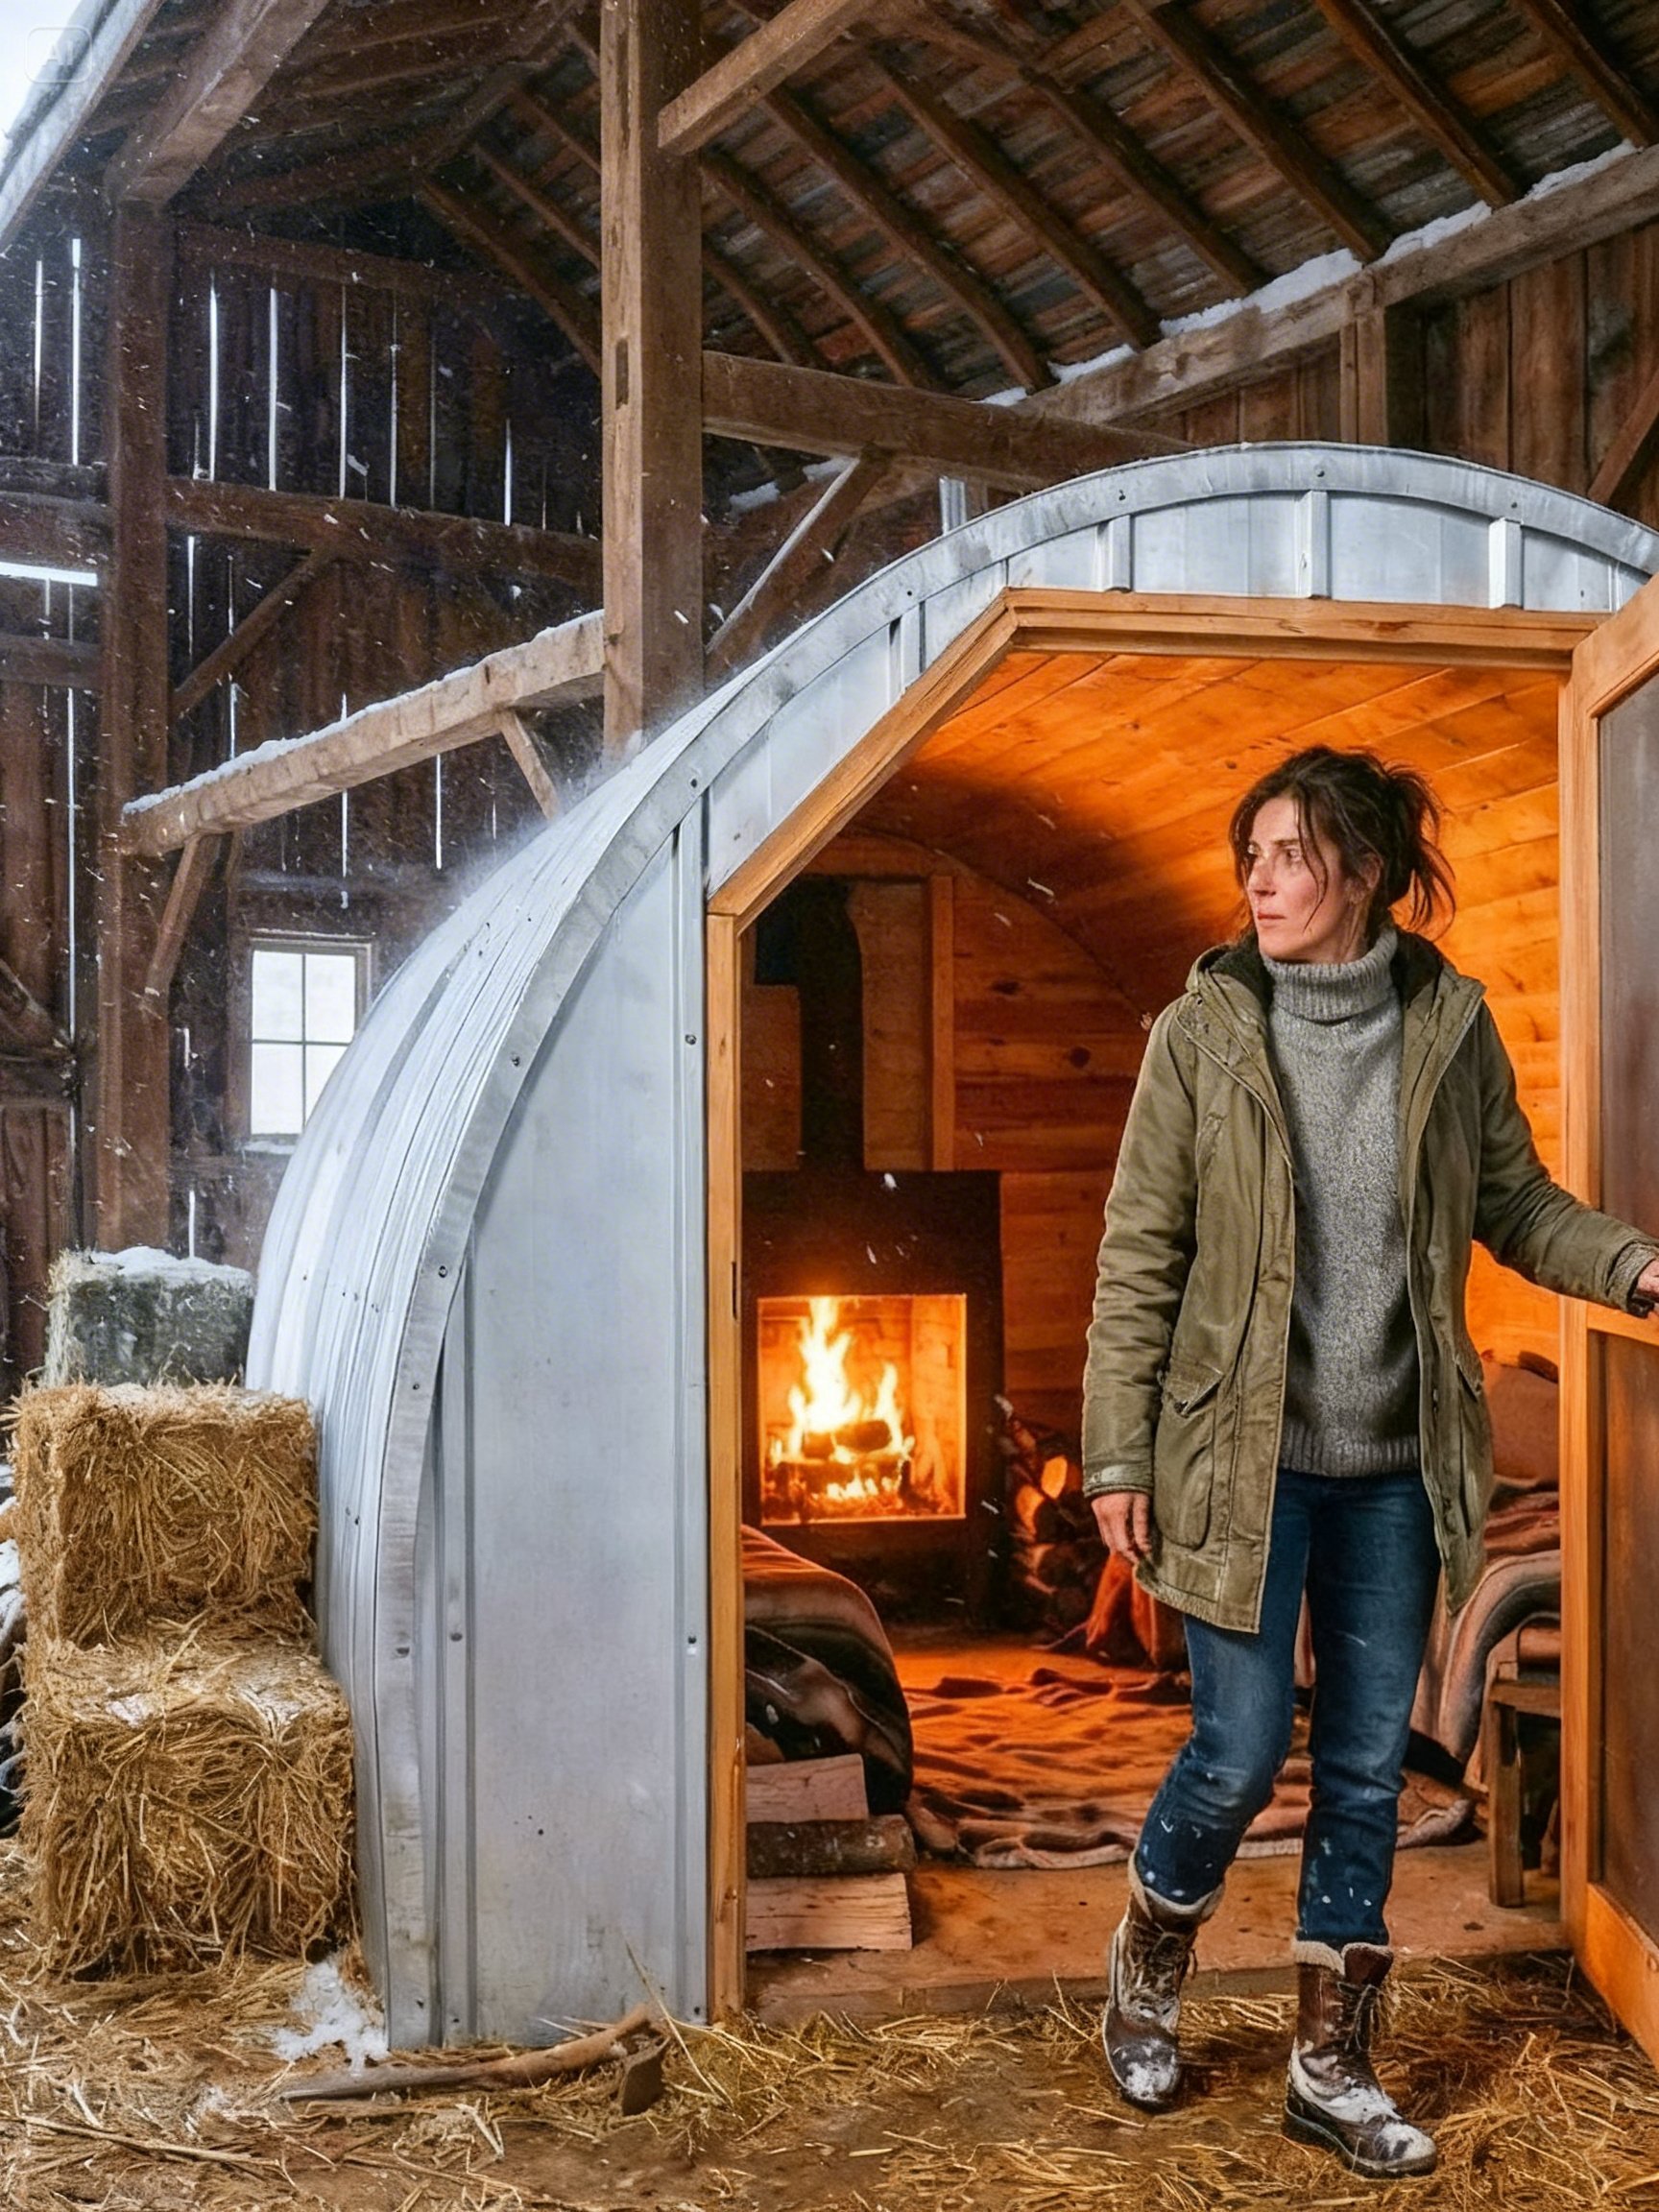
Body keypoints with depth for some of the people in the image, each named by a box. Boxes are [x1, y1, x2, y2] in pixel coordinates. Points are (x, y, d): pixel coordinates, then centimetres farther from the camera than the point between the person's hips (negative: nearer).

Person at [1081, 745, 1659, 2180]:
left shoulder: (1451, 1025, -1)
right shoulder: (1204, 1033, -7)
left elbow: (1517, 1203, 8)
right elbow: (1139, 1258, -6)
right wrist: (1119, 1457, -8)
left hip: (1395, 1467, 3)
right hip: (1244, 1457, -3)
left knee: (1369, 1767, 10)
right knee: (1243, 1751, 1)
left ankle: (1332, 2065, 26)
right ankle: (1149, 1961, 31)